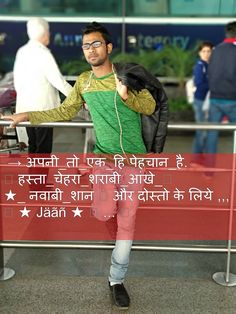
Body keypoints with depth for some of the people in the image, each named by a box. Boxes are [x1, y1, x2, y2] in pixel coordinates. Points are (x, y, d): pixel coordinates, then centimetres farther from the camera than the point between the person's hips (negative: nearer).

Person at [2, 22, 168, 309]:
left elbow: (150, 106, -10)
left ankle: (116, 280, 18)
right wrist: (28, 116, 13)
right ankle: (107, 206, 17)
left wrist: (127, 96, -28)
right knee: (104, 213, -22)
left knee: (127, 220, 3)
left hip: (133, 158, -1)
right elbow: (65, 111, 16)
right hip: (104, 156, 1)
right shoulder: (83, 81, 7)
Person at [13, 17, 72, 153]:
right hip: (43, 107, -7)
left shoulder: (22, 51, 6)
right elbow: (57, 80, -16)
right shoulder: (43, 53, -14)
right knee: (43, 149, -1)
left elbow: (17, 79, 11)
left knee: (33, 146, 16)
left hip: (25, 106, 7)